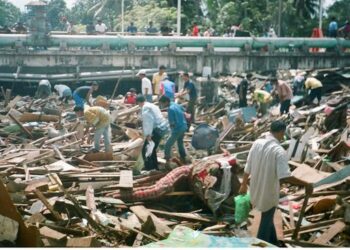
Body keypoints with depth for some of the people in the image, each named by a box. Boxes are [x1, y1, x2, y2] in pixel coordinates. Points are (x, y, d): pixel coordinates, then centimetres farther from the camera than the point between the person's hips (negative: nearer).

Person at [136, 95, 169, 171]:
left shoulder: (145, 107, -10)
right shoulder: (152, 105, 20)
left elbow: (148, 121, -21)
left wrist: (148, 134, -22)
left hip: (157, 129, -10)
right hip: (163, 128, 10)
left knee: (145, 150, -5)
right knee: (152, 149, 22)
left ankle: (148, 169, -5)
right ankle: (154, 167, 30)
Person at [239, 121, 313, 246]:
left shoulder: (257, 143, -5)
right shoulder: (279, 151, -24)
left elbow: (248, 168, 2)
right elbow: (284, 177, -31)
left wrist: (244, 184, 15)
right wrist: (305, 184, -23)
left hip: (256, 190, 7)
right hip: (268, 193, -7)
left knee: (267, 218, 26)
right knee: (266, 222, 12)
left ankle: (273, 243, 43)